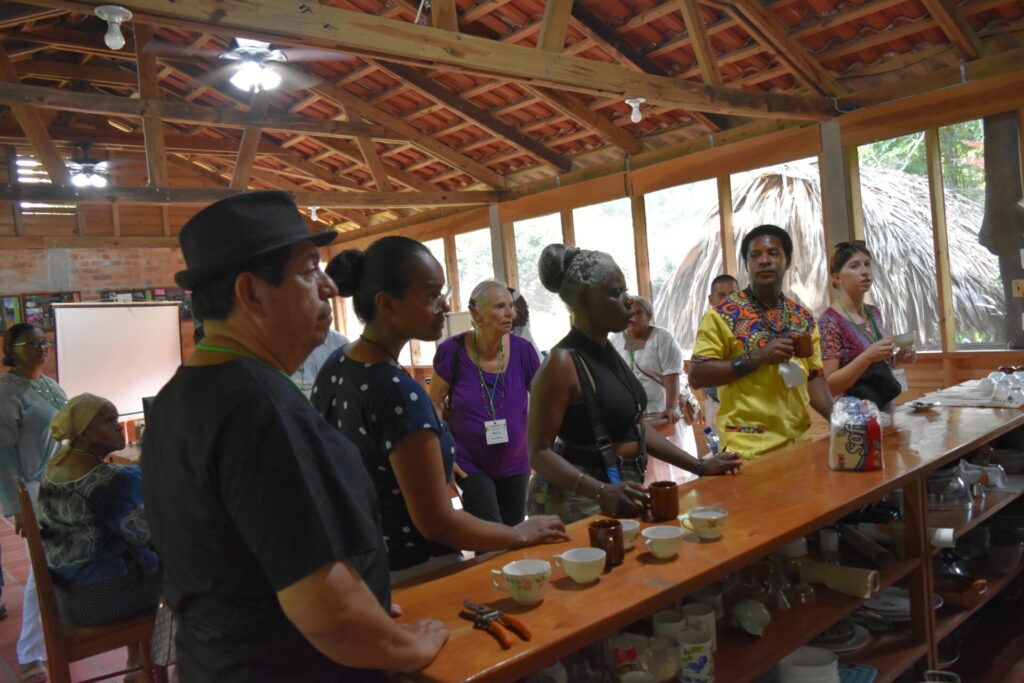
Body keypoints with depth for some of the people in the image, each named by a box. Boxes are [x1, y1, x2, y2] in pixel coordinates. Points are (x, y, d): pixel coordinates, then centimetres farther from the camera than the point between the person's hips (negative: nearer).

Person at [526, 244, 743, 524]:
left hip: (622, 494, 7)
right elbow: (539, 452, -19)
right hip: (581, 501, -7)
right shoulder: (562, 362, -17)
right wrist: (600, 492, -32)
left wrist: (698, 466, 10)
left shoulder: (608, 352, 8)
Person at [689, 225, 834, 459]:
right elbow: (696, 376, -12)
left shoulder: (804, 318, 11)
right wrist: (756, 358, -19)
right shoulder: (723, 315, -7)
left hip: (801, 441, 5)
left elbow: (813, 377, 14)